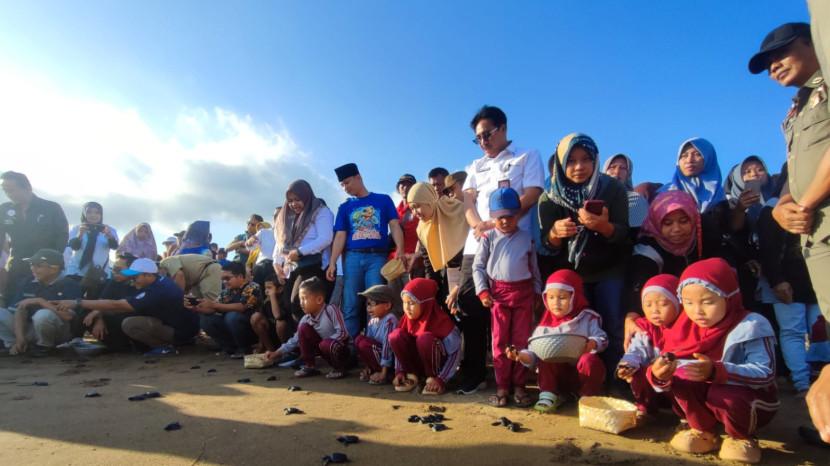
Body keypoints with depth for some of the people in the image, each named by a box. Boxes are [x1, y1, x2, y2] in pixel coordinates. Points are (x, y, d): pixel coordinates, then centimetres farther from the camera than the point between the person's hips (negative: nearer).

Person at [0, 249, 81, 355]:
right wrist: (19, 337, -12)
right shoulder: (30, 283, 7)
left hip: (59, 333, -6)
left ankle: (45, 346, -10)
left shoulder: (70, 285, -13)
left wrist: (39, 301, -21)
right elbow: (20, 310, 0)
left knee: (43, 315, -36)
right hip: (29, 329, 6)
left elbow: (68, 315, -25)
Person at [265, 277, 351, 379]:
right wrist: (277, 353, -2)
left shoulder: (331, 310, -23)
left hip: (344, 348, -6)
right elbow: (295, 340, 2)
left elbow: (342, 333, -26)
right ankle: (309, 366, 3)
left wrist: (326, 341, -22)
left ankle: (340, 368, -7)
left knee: (327, 345, -39)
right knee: (304, 328, -7)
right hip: (326, 346, 6)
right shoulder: (306, 320, -4)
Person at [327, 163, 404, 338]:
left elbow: (394, 226, 1)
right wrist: (332, 263, -2)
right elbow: (340, 236, 10)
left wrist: (400, 249, -16)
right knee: (350, 305, 0)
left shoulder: (383, 200, 10)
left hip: (377, 257, -2)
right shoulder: (345, 207, 16)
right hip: (352, 257, 2)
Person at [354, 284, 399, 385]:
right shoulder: (372, 321, 4)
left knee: (363, 343, -22)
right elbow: (367, 343, 8)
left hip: (391, 360, -8)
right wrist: (368, 368, 6)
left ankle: (387, 374, -9)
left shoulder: (389, 320, -21)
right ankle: (373, 370, 4)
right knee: (359, 340, -7)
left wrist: (383, 373, -21)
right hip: (379, 353, 8)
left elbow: (387, 345, -22)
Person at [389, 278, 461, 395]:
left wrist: (441, 380, -26)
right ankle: (412, 376, -3)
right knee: (396, 335, -18)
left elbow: (455, 353, -21)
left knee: (425, 338, -34)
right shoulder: (407, 319, -6)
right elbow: (399, 345, 4)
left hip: (438, 365, -5)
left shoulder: (441, 321, -22)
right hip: (418, 364, 5)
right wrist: (400, 371, -8)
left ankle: (433, 378, -12)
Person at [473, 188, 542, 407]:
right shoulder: (488, 237, 2)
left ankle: (519, 385, 17)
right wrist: (482, 291, -8)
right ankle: (502, 386, 12)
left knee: (521, 341, 6)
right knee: (500, 342, 4)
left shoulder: (527, 238, 6)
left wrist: (537, 292, 9)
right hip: (499, 292, -1)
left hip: (523, 292, 1)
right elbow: (478, 266, 1)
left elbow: (534, 268, 12)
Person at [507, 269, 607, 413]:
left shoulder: (587, 318, 0)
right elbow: (535, 355, -1)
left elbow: (603, 339, -6)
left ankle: (590, 398, -8)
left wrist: (593, 344, -29)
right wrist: (522, 355, -22)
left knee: (589, 360, -32)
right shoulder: (545, 324, 0)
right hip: (557, 377, 1)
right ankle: (549, 395, -13)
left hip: (581, 374, -1)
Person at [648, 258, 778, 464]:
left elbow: (766, 374, -30)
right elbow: (674, 376, -11)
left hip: (754, 401, -4)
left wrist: (716, 371, -45)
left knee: (721, 396, -34)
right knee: (682, 377, -23)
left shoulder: (750, 327, -22)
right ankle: (705, 433, 2)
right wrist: (659, 376, -37)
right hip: (708, 399, 4)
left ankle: (743, 439, 1)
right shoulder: (685, 330, -10)